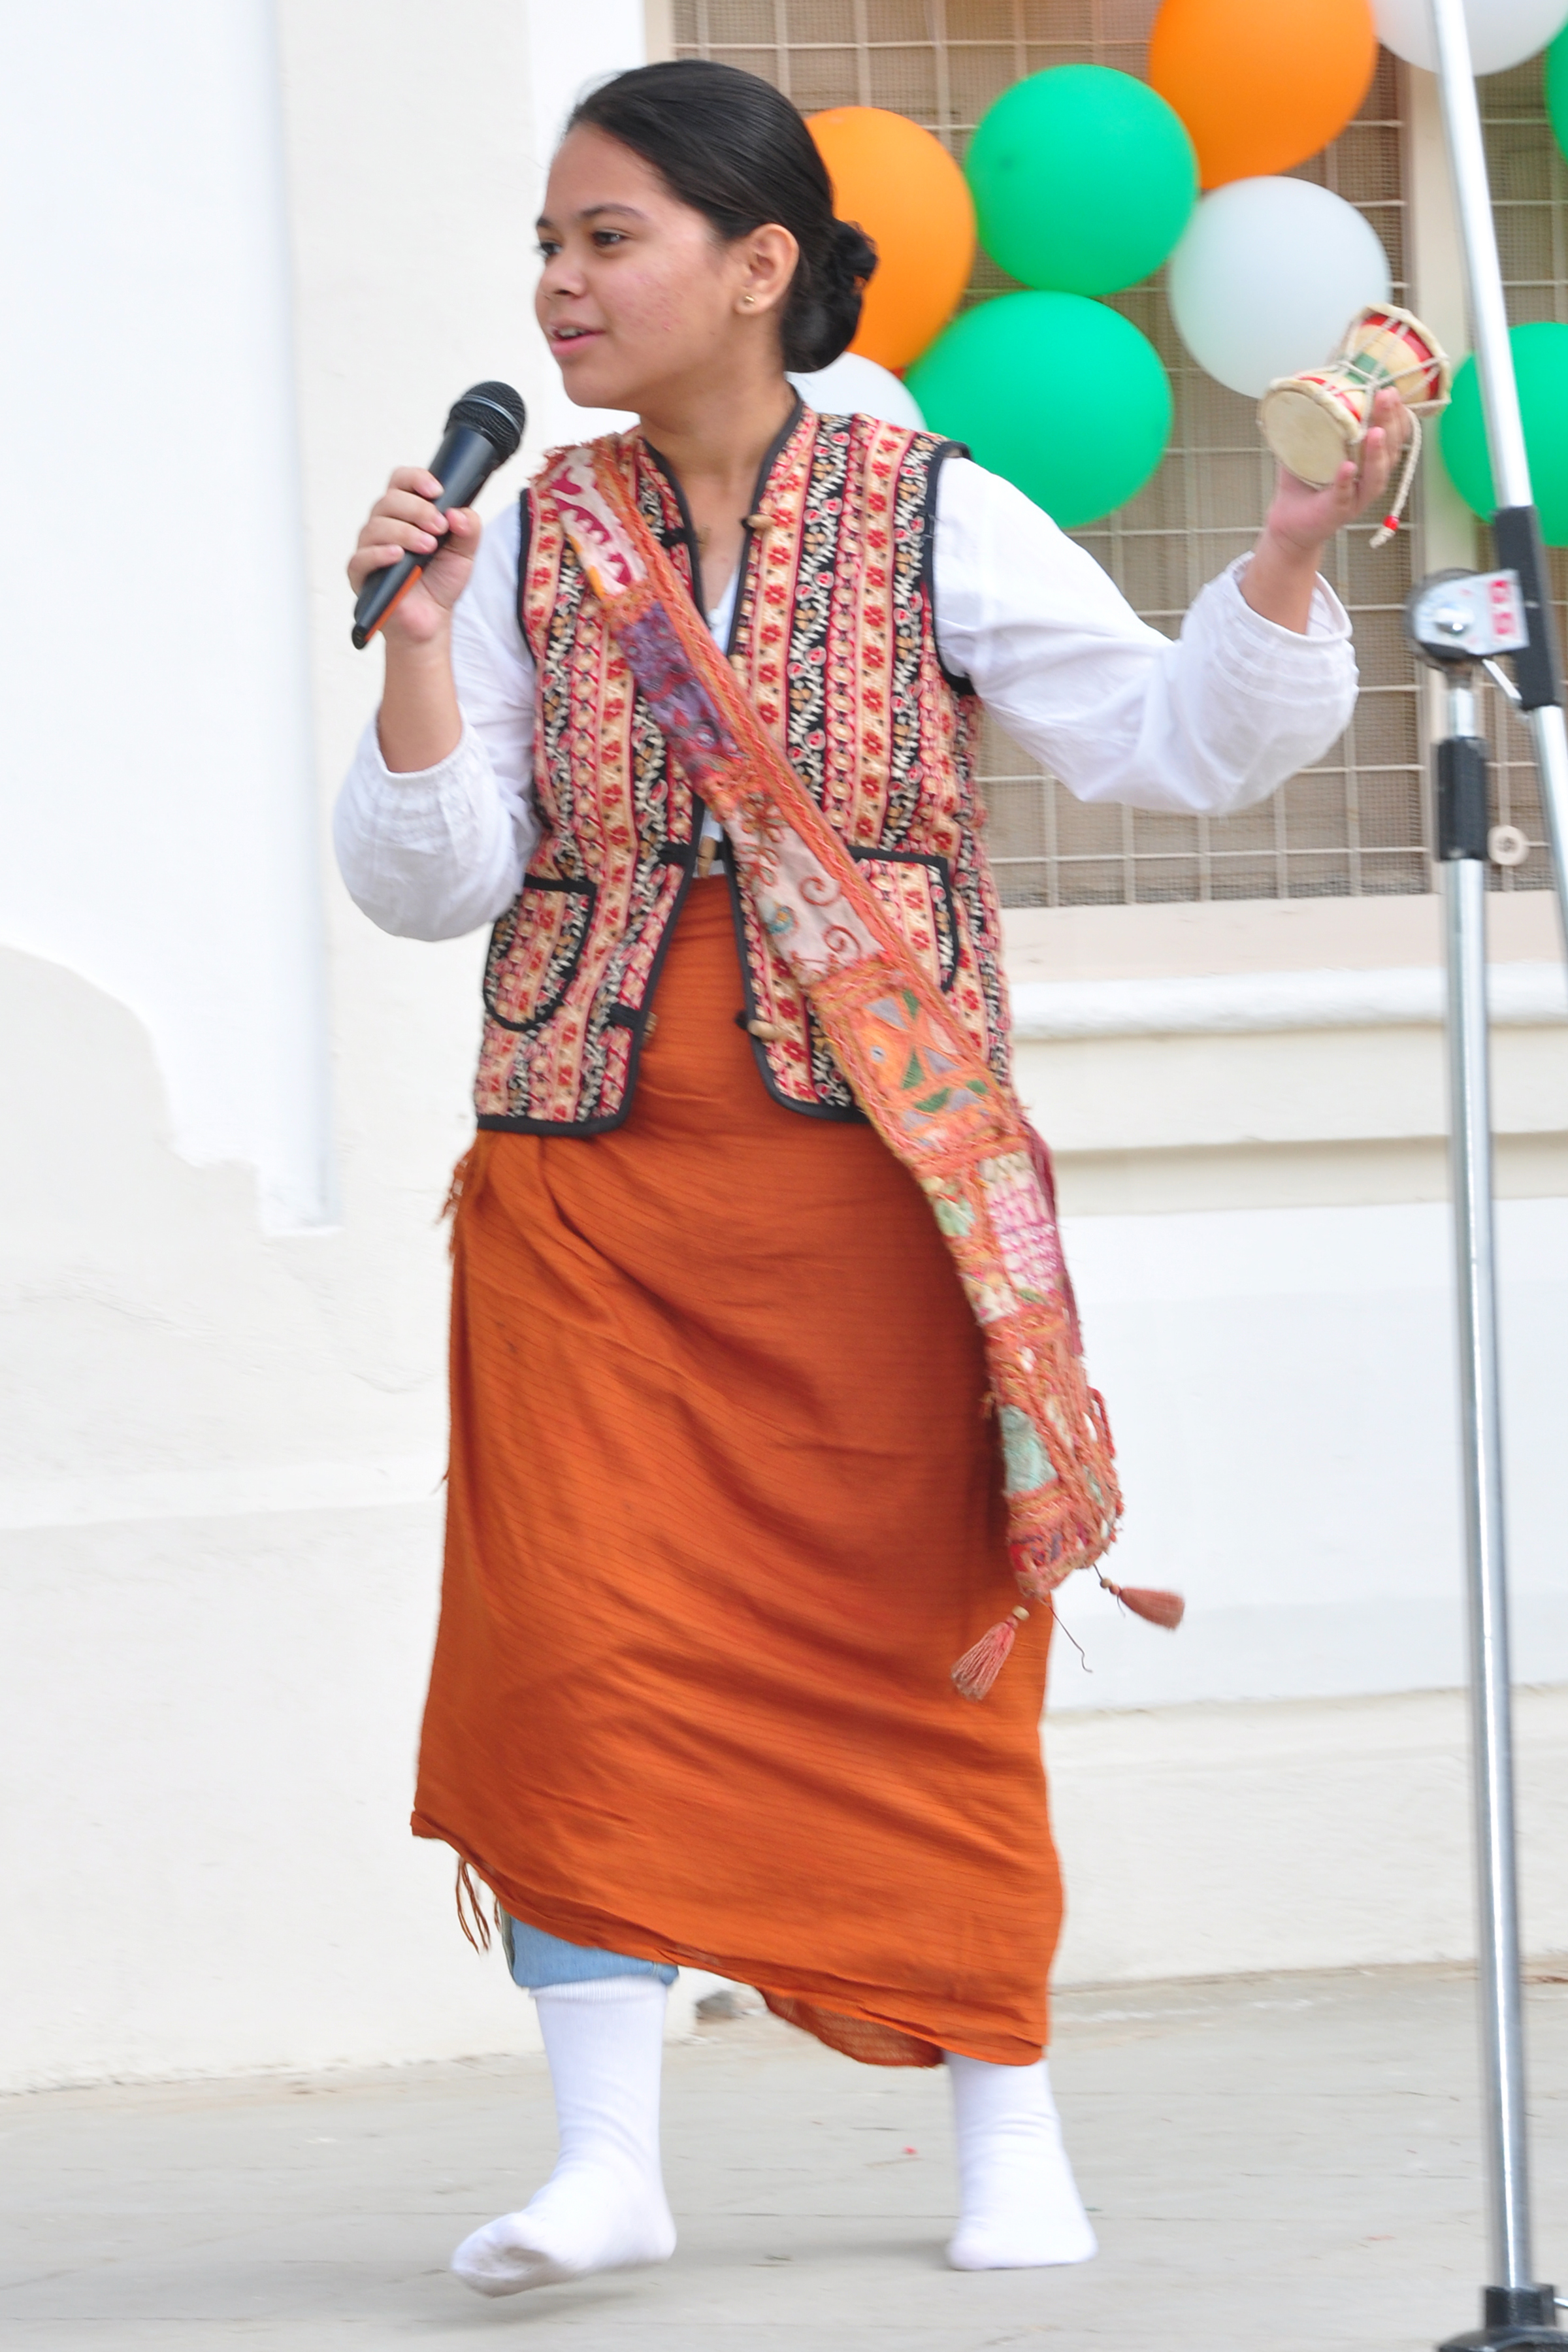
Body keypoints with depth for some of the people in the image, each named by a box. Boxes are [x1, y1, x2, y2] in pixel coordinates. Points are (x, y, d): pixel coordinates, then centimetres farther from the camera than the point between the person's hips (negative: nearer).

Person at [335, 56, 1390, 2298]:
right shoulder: (529, 551, 7)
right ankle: (606, 2150, -3)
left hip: (874, 1183, -2)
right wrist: (416, 654, -10)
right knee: (574, 1645, -9)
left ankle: (1009, 2134, 17)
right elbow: (430, 884, 4)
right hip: (590, 1189, 2)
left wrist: (1292, 555, -17)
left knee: (914, 1649, 3)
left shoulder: (936, 520, 0)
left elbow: (1175, 743, -3)